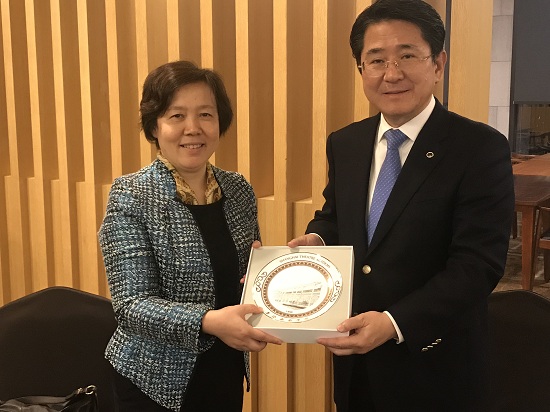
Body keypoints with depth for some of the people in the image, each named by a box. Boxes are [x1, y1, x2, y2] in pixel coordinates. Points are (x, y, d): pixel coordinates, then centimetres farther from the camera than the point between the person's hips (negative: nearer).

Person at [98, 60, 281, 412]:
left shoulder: (238, 190, -1)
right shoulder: (131, 197, -15)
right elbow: (132, 306, -19)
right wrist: (208, 321, -34)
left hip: (227, 370, 5)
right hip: (158, 381, -4)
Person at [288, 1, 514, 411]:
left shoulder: (482, 149, -15)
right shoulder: (344, 144, 3)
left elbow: (477, 264, -19)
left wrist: (394, 323, -28)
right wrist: (316, 238, -7)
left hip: (433, 365, -5)